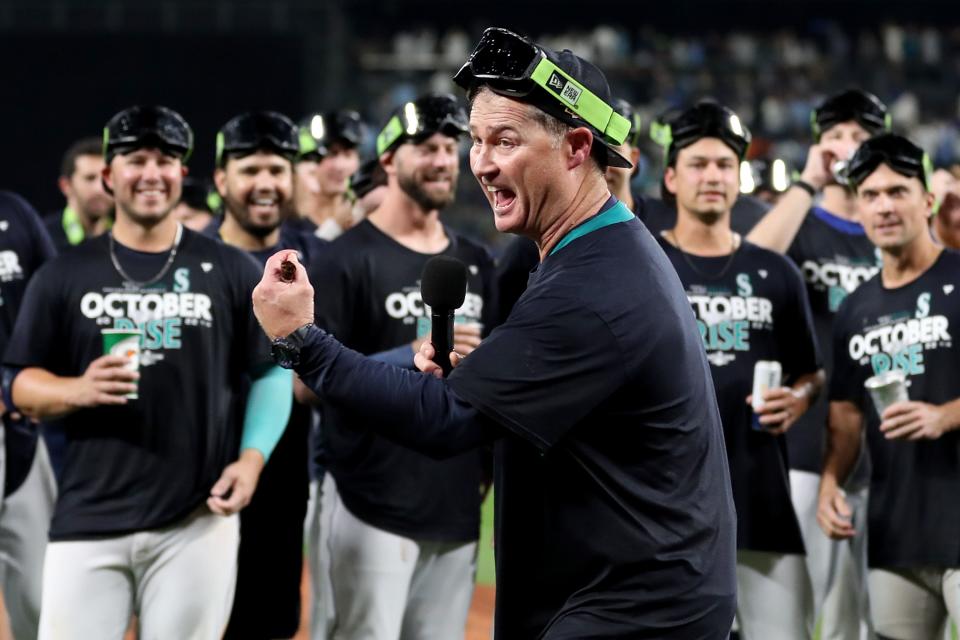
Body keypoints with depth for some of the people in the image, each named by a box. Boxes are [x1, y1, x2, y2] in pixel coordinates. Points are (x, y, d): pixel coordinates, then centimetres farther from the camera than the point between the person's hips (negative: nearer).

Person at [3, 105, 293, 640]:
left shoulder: (232, 271, 6)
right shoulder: (64, 275, 7)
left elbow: (272, 373, 9)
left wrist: (253, 457, -7)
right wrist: (78, 390, -14)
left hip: (198, 520, 0)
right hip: (89, 519, 0)